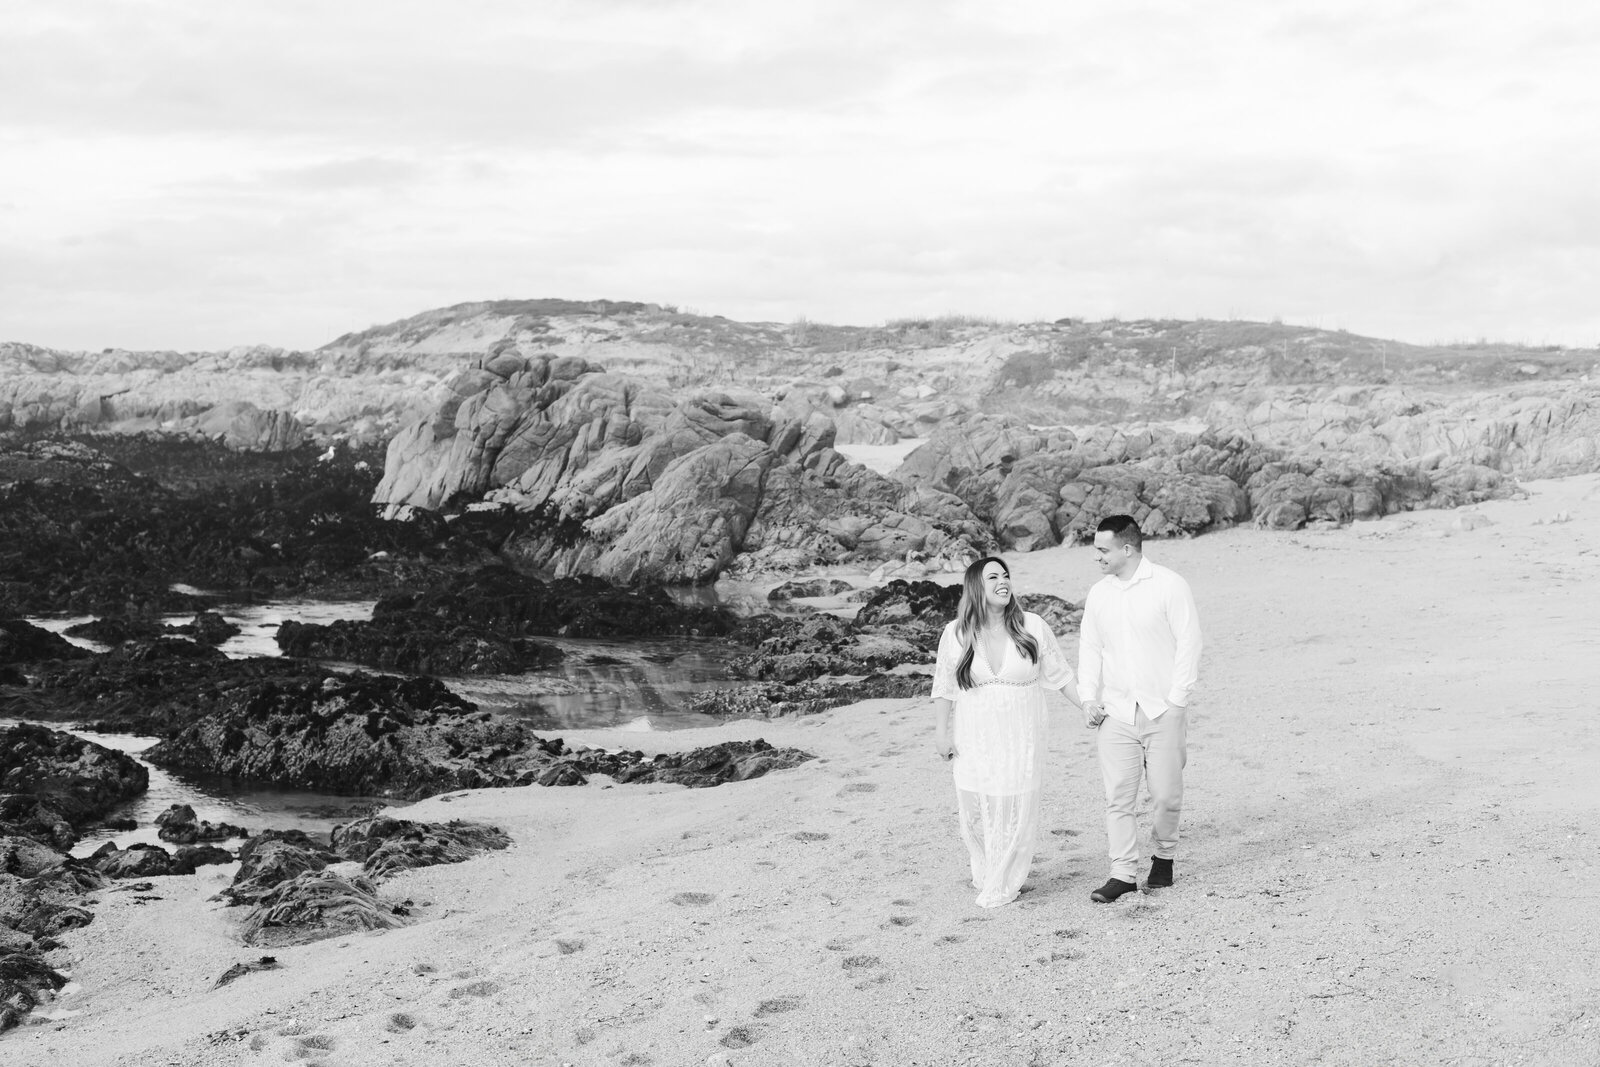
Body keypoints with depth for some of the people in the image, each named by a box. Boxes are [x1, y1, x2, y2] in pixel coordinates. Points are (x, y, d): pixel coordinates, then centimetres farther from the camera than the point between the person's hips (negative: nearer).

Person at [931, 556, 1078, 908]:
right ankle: (983, 875, 25)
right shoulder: (956, 634, -3)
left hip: (1020, 740, 0)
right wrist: (943, 733, 2)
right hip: (974, 742, 0)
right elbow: (944, 687, 4)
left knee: (1016, 811, 0)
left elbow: (1060, 674, 3)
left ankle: (1005, 886, 14)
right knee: (976, 811, 3)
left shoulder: (1032, 627, -4)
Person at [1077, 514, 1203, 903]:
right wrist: (1089, 698, 2)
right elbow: (1089, 648, 13)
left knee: (1165, 794, 4)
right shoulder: (1098, 593, 7)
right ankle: (1123, 873, 6)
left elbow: (1189, 642, -6)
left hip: (1163, 710, -3)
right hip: (1115, 712, 3)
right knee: (1117, 796, -1)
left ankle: (1164, 857, 27)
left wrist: (1176, 699, -10)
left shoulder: (1169, 586, -6)